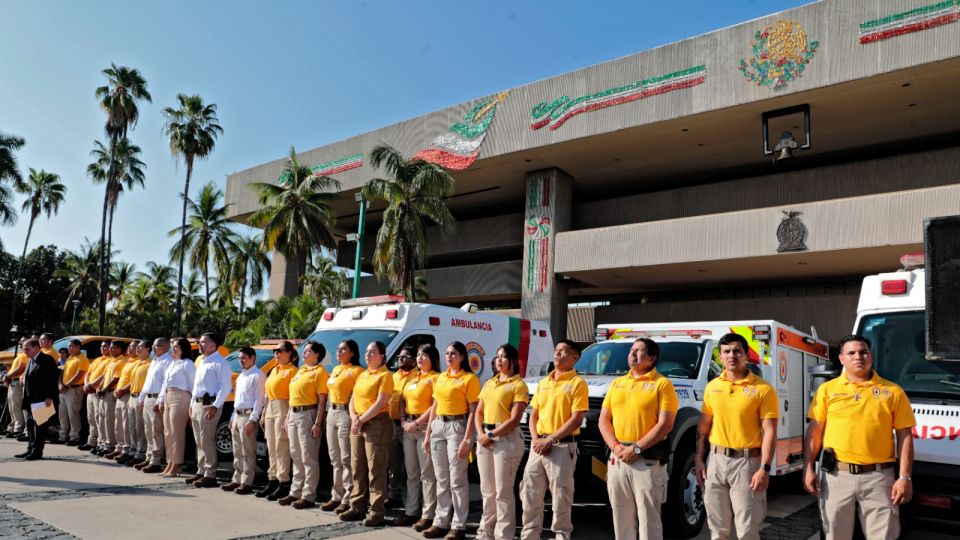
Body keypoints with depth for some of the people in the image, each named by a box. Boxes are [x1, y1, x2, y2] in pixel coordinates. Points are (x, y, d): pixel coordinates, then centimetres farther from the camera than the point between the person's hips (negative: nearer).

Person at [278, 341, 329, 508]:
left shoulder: (319, 372, -9)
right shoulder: (300, 370, 18)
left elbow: (322, 400, -14)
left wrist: (318, 423, -20)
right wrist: (288, 417, 17)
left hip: (308, 414, -9)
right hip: (294, 414, 9)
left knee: (308, 458, -4)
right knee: (296, 456, 15)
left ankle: (309, 496, 2)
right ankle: (295, 492, 24)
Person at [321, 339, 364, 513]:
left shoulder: (356, 371, -9)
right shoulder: (335, 370, 17)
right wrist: (332, 410, 12)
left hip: (345, 413, -9)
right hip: (332, 412, 9)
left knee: (346, 459, -6)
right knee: (335, 458, 14)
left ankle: (348, 499, 0)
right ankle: (336, 496, 23)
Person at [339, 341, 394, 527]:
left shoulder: (385, 375, -7)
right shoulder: (362, 375, 17)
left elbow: (380, 403, -15)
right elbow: (353, 399, 14)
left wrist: (361, 420, -15)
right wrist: (354, 417, -5)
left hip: (377, 424, -8)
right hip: (357, 425, 8)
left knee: (375, 470, -5)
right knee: (357, 468, 12)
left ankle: (376, 512, 0)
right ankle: (357, 507, 21)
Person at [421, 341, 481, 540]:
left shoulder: (469, 378, -6)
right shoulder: (440, 378, 14)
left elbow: (473, 411, -10)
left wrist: (467, 439, -16)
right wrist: (428, 434, 12)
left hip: (457, 426, -6)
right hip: (438, 426, 7)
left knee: (457, 480, -2)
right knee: (441, 479, 12)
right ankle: (441, 522, 20)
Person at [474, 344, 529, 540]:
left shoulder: (518, 385, -5)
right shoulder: (489, 383, 16)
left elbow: (514, 420, -13)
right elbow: (479, 412, 14)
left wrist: (492, 435, -14)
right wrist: (481, 434, -3)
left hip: (506, 438, -7)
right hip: (485, 437, 7)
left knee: (503, 491, -2)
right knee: (487, 489, 14)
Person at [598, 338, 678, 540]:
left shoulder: (662, 384, -3)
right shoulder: (617, 384, 14)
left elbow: (665, 425, -11)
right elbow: (604, 420, 11)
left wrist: (637, 448, -16)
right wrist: (615, 446, -6)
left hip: (648, 460, -5)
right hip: (617, 459, 5)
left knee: (648, 518, 0)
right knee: (622, 517, 12)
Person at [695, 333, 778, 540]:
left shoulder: (763, 389, -6)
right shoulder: (712, 387, 8)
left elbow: (769, 431, -10)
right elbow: (703, 426, 12)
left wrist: (764, 469, -17)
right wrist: (699, 459, 6)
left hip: (747, 462, -4)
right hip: (717, 461, 4)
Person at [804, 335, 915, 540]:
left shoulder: (893, 391, 5)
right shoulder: (827, 389, 6)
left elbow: (905, 436, 3)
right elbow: (814, 430, 6)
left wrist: (904, 477, -4)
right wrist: (808, 468, 0)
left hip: (878, 477, 0)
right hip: (836, 475, 1)